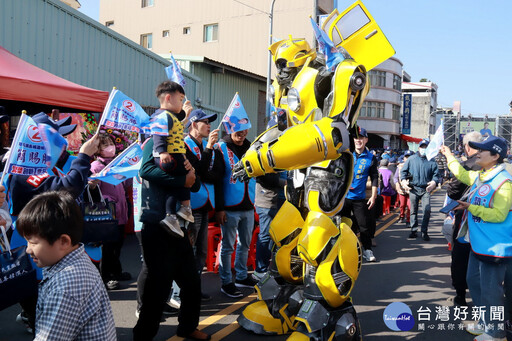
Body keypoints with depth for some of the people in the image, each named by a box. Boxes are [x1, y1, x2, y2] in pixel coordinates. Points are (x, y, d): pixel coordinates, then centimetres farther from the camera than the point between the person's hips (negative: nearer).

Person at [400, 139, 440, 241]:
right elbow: (403, 171, 10)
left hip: (426, 190, -1)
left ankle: (424, 232, 1)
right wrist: (403, 181, -7)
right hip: (413, 189, 1)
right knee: (413, 211, 7)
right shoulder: (411, 159, 8)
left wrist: (434, 182, -13)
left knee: (427, 210, -10)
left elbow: (436, 174, 8)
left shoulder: (431, 161, 8)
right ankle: (414, 230, 18)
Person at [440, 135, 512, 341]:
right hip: (478, 244, 10)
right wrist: (448, 155, 32)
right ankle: (485, 322, 37)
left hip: (495, 247, -10)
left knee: (490, 290, -1)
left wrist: (471, 207, -22)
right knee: (474, 282, 20)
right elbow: (461, 173, 29)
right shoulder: (479, 176, 8)